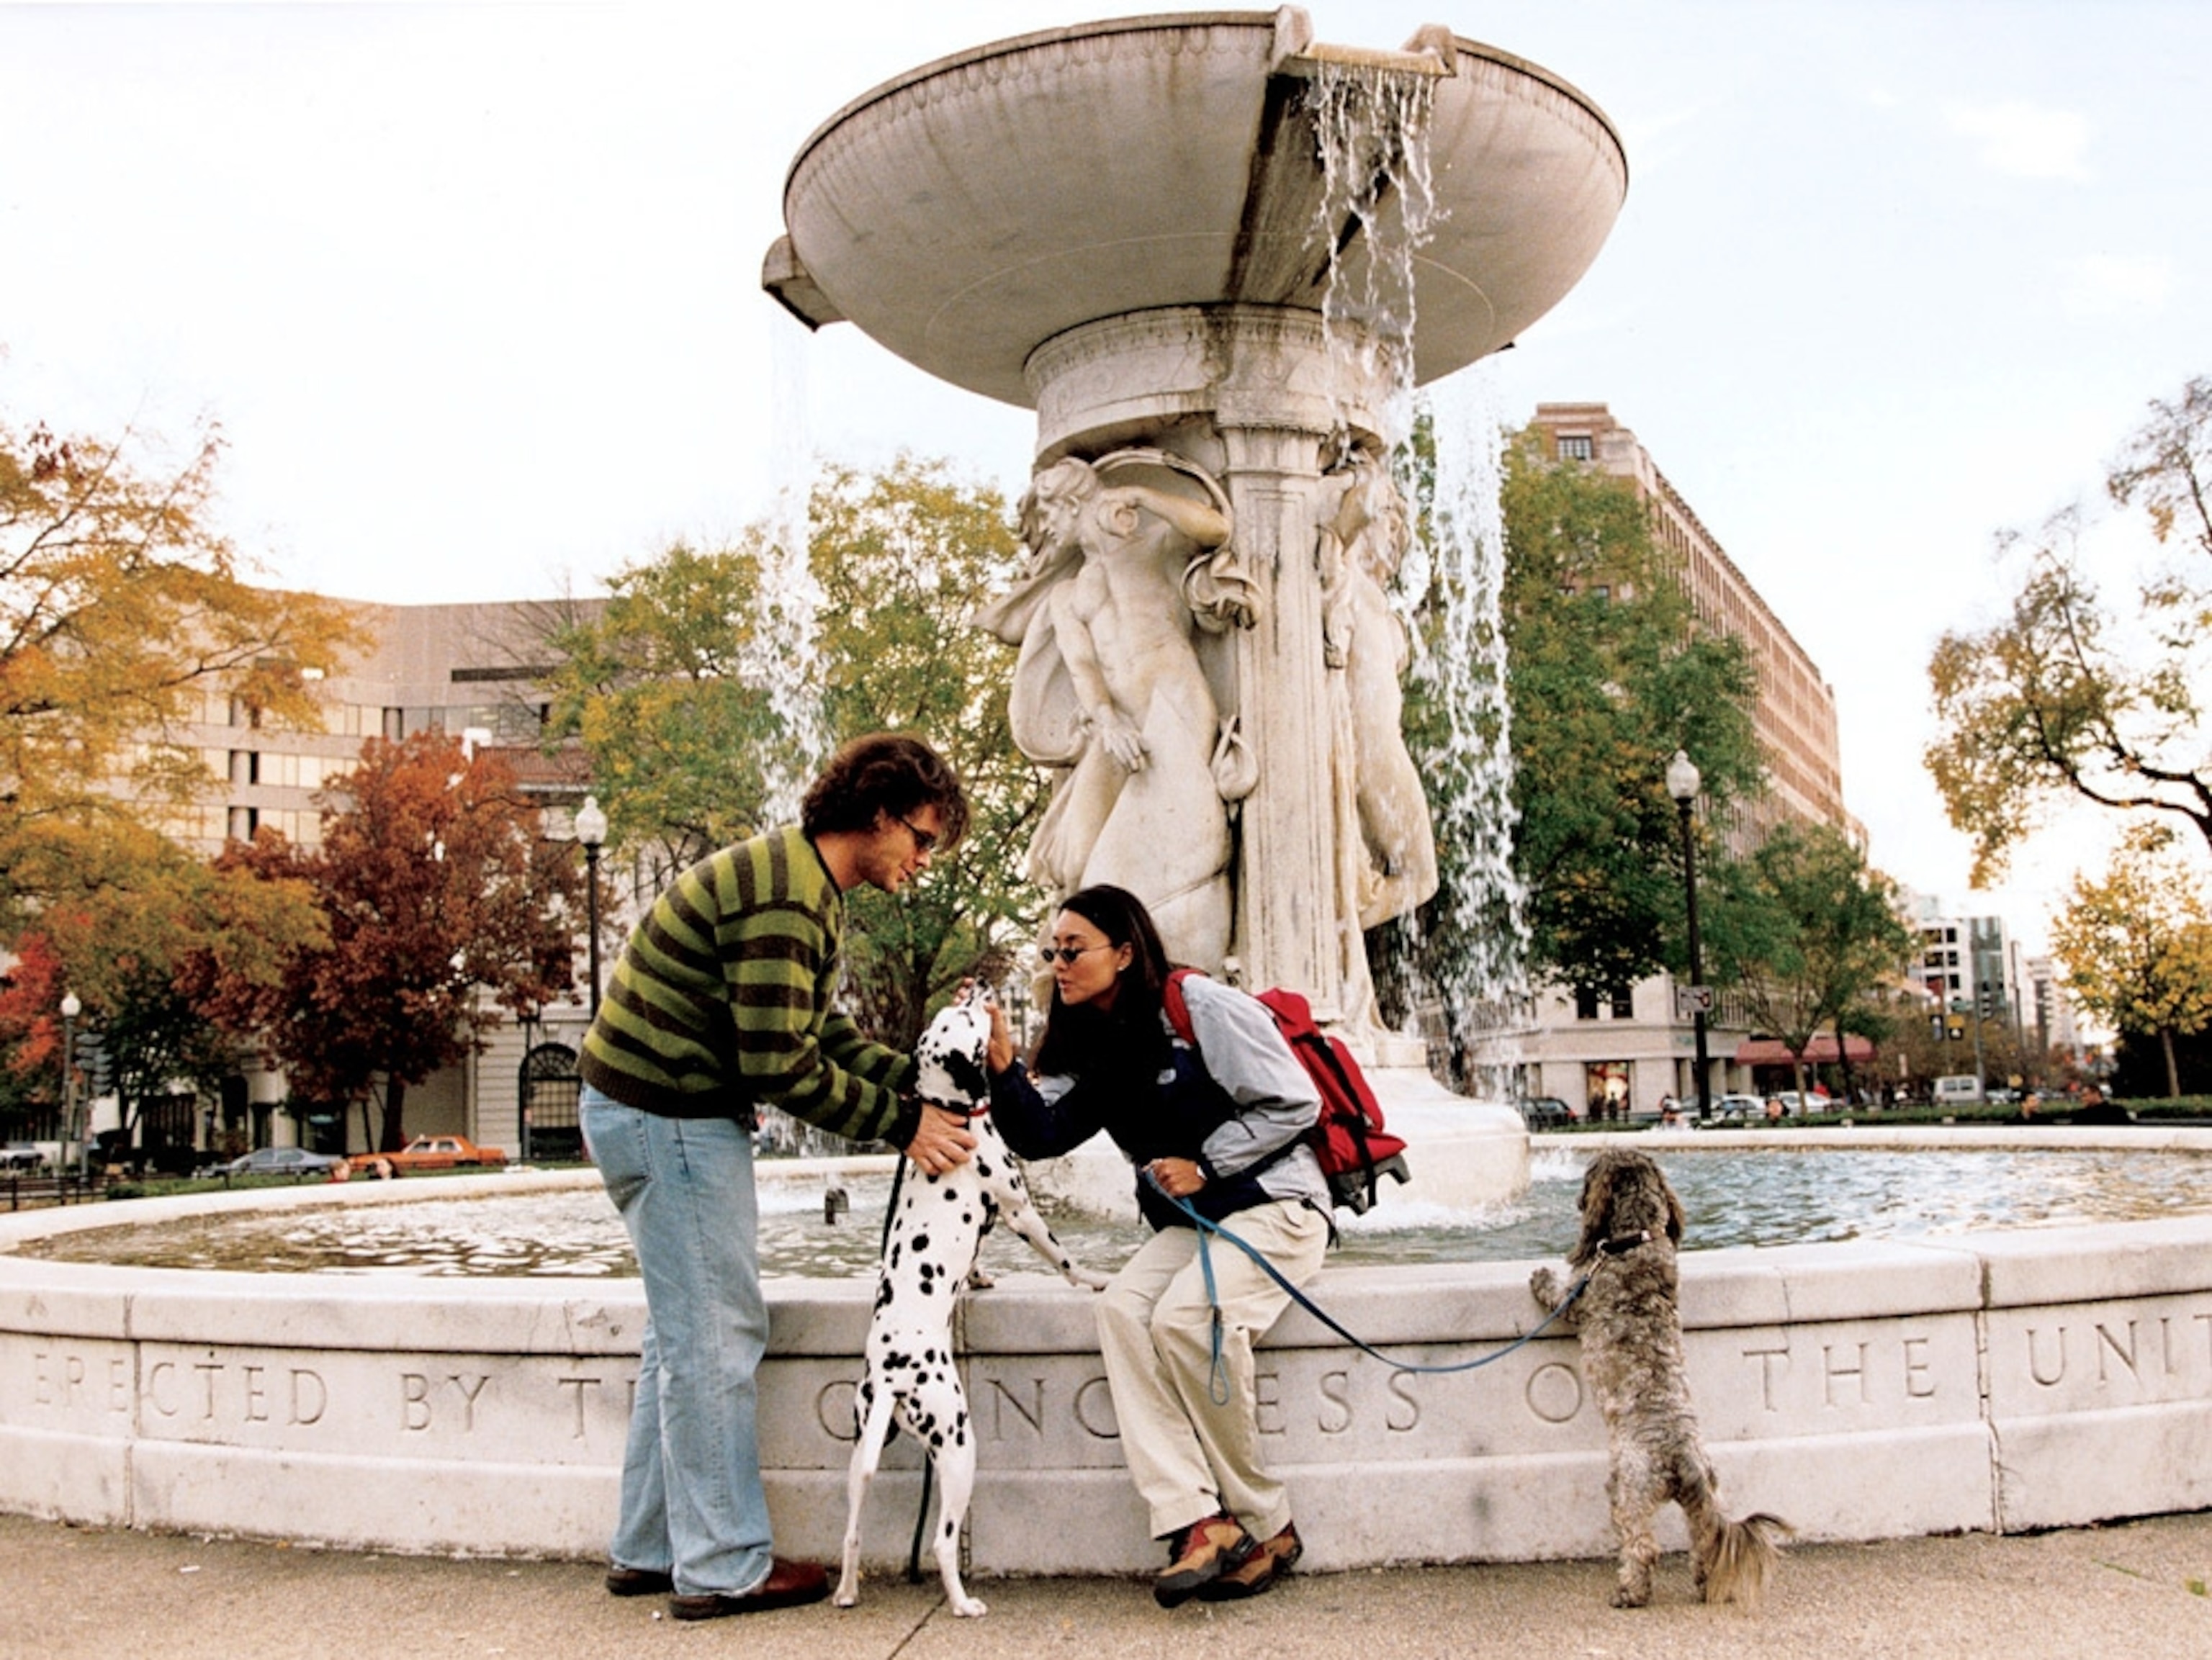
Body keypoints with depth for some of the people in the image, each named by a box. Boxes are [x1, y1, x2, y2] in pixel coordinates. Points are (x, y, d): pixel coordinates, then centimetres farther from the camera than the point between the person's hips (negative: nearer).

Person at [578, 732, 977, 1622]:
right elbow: (781, 1066, -25)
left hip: (664, 1112, 11)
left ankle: (648, 1549, 27)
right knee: (715, 1336, -2)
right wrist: (899, 1123, -17)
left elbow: (823, 1032, 12)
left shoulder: (805, 886, 12)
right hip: (668, 1119, -11)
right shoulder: (783, 895, -22)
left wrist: (926, 1082, 1)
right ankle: (723, 1567, 9)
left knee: (688, 1331, 17)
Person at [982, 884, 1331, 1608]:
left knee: (1186, 1316, -29)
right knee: (1121, 1309, -21)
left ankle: (1266, 1525, -14)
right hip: (1188, 1224, 7)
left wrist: (1205, 1165, -15)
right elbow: (1043, 1133, 0)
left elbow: (1294, 1103, -13)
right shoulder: (1092, 1044, 11)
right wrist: (1003, 1070, -17)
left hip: (1274, 1202, -7)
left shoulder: (1201, 1006, -11)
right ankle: (1196, 1520, -25)